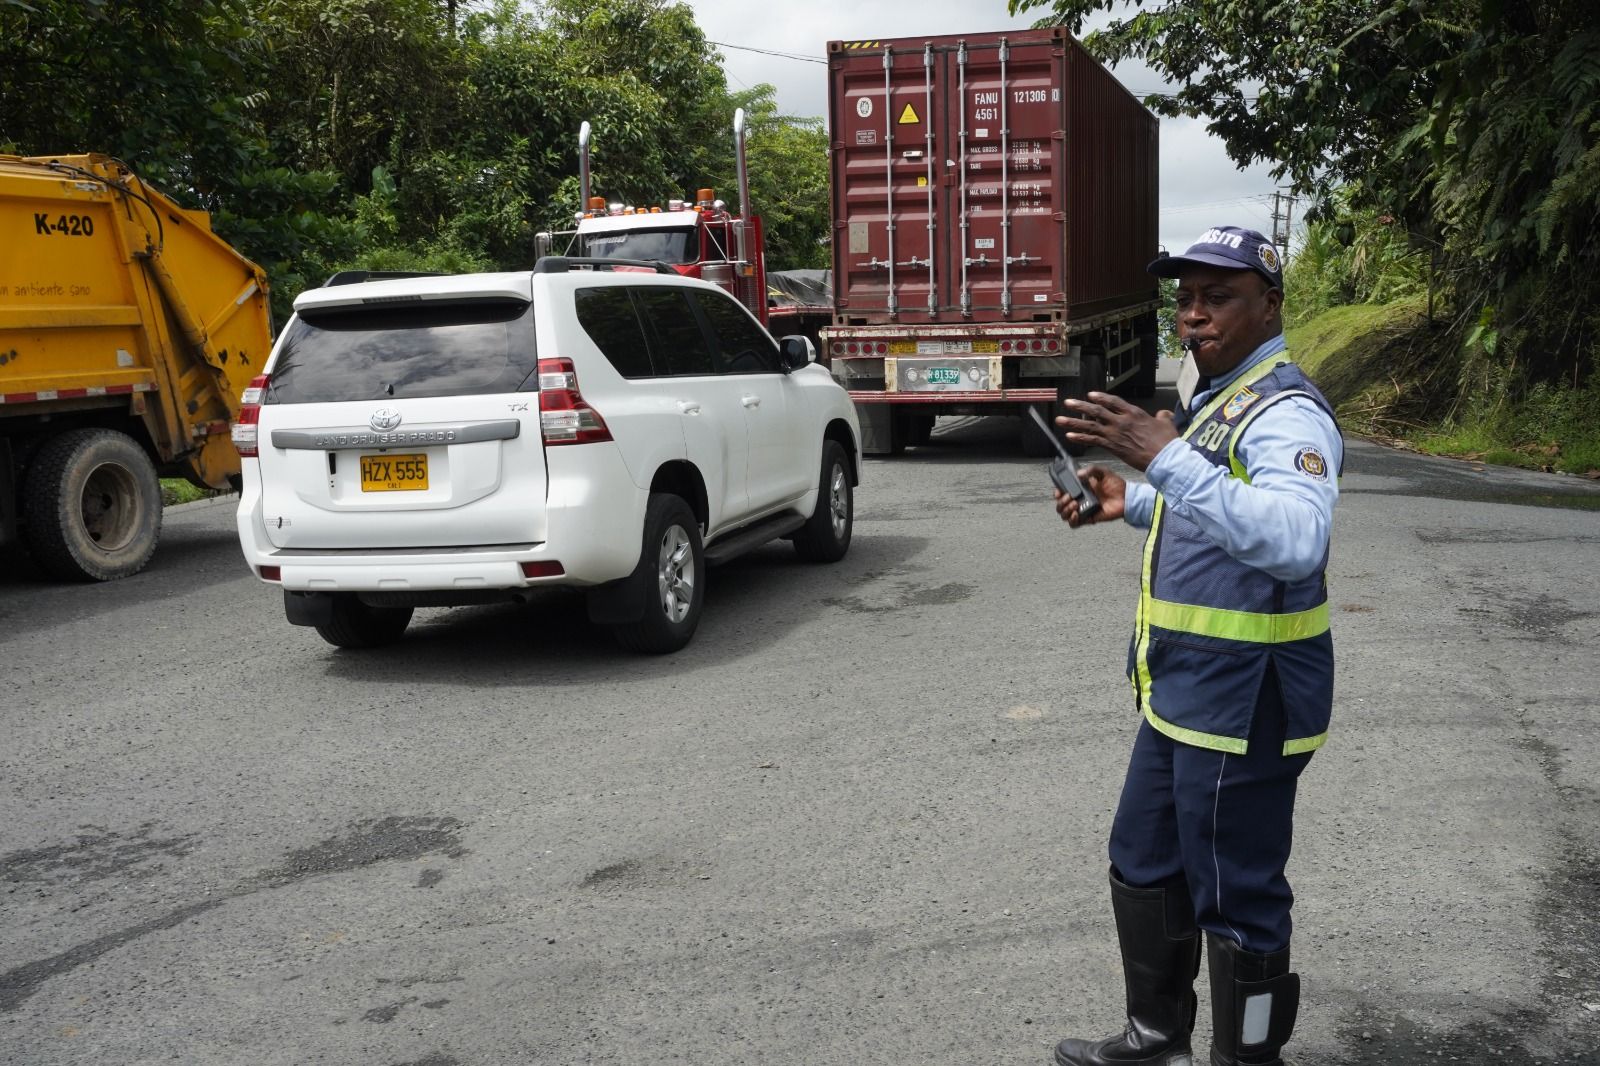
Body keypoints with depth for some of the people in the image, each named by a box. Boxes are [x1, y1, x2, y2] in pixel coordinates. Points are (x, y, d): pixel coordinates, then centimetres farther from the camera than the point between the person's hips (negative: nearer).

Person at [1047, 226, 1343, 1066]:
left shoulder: (1285, 414, -19)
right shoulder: (1217, 399, 12)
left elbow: (1295, 541, -39)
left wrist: (1167, 458, -44)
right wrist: (1133, 504, 13)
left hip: (1244, 703, -10)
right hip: (1183, 692, 10)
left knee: (1236, 903, 3)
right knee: (1144, 867, 22)